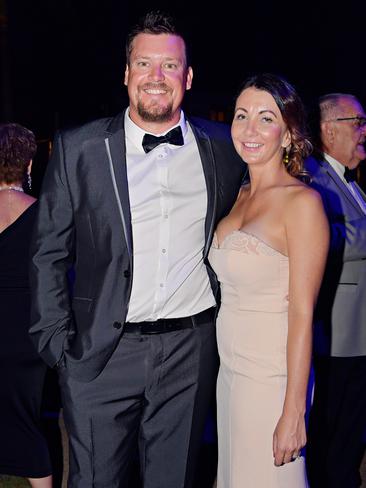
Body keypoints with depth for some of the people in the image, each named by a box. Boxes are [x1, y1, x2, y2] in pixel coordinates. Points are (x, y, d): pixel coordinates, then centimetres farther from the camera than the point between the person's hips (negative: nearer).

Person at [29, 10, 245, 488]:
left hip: (191, 352, 2)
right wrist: (55, 337, -5)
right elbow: (49, 252, 0)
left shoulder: (222, 147, 2)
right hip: (100, 353, -1)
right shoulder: (78, 148, -3)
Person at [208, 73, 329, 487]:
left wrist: (293, 413, -17)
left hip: (271, 379, -7)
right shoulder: (240, 196, 8)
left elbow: (302, 314, -17)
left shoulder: (302, 202, -15)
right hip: (230, 372, 7)